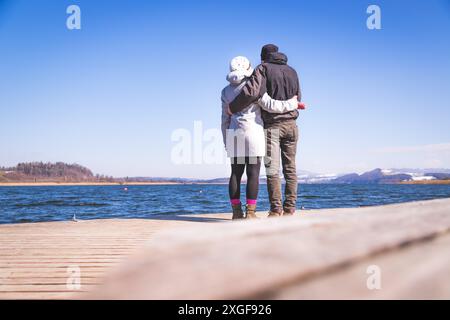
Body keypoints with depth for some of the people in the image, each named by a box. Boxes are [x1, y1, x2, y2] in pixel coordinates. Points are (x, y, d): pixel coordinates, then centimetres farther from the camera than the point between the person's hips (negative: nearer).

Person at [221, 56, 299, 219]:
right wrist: (292, 103, -1)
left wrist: (226, 141, 18)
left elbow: (225, 119, 13)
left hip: (234, 134, 5)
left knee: (236, 173, 7)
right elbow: (270, 105, -11)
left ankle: (236, 211, 6)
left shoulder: (226, 91, 11)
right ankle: (250, 211, -7)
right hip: (252, 132, -5)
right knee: (253, 173, -4)